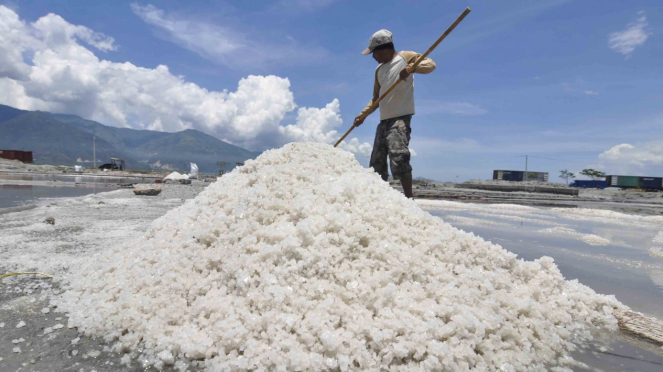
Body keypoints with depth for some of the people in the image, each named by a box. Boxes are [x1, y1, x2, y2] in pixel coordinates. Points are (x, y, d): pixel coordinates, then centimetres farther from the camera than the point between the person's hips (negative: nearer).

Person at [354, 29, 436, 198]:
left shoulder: (405, 57, 1)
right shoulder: (379, 70, 21)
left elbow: (430, 64, -10)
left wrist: (412, 68, -29)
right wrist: (363, 115, 14)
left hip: (400, 118, -8)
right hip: (383, 121, 8)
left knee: (398, 157, -23)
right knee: (377, 163, 6)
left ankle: (409, 198, -18)